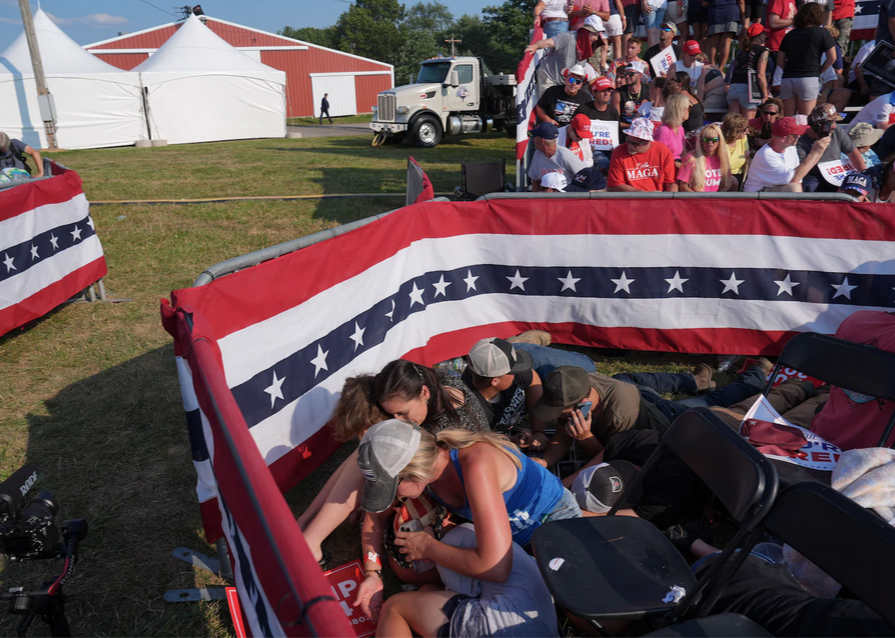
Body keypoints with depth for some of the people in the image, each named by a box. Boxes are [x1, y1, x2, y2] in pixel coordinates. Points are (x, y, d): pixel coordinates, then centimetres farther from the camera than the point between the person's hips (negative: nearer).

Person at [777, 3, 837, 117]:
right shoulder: (822, 33, 3)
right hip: (809, 80, -3)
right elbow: (832, 57, 0)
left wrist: (791, 72, 15)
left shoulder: (790, 34, 14)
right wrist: (819, 71, 12)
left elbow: (780, 61, 13)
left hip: (787, 80, 3)